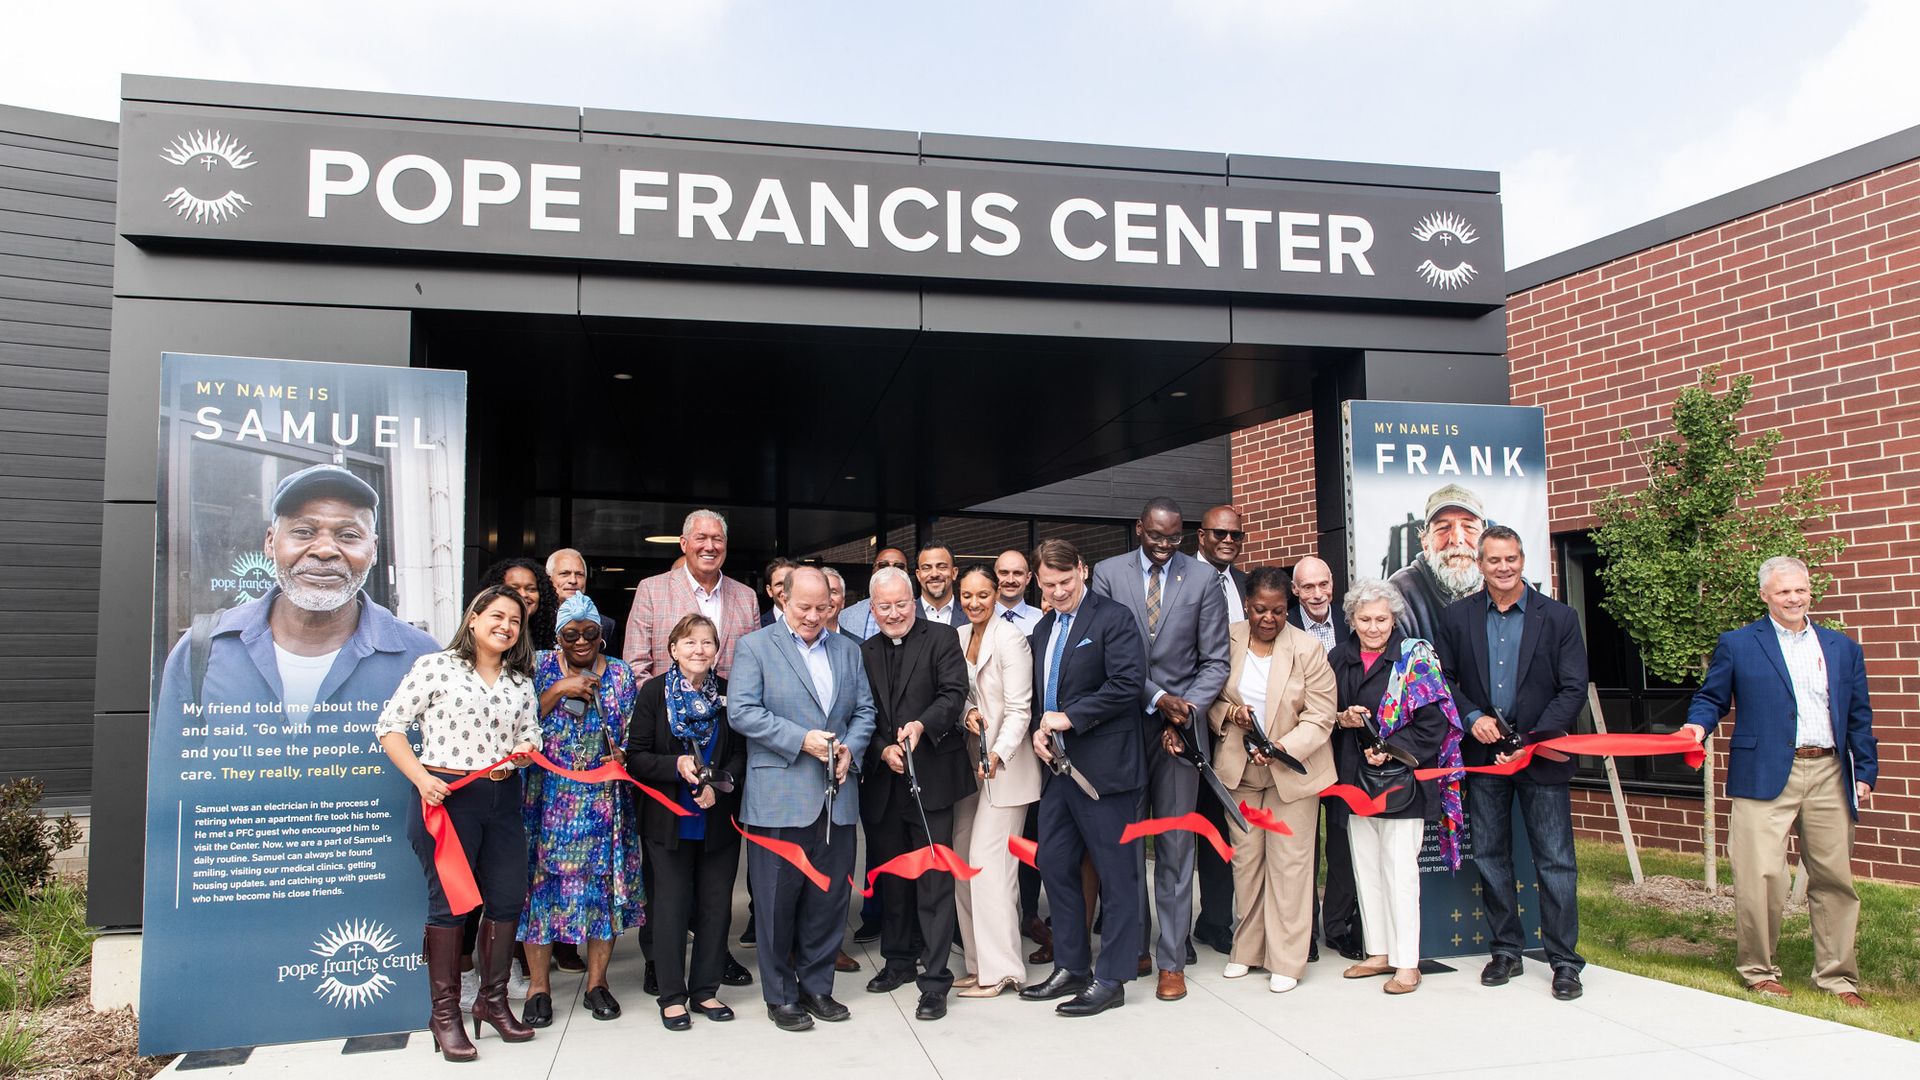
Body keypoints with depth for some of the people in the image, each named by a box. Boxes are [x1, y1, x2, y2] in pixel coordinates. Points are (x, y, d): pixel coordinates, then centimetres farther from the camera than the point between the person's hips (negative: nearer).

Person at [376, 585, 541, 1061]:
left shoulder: (521, 682, 12)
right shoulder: (436, 666, -3)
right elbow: (390, 727, -4)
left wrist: (526, 750, -8)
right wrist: (422, 779, -15)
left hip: (504, 799, 5)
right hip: (445, 795, -5)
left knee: (508, 899, 9)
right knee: (449, 902, 1)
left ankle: (492, 1000, 27)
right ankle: (445, 1012, 16)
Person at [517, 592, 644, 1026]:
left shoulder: (621, 675, 7)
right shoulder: (539, 667, 4)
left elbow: (633, 736, 6)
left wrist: (622, 755, -14)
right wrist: (558, 690, -14)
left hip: (603, 799, 1)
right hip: (548, 798, -1)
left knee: (604, 880, 4)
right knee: (542, 880, 0)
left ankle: (597, 980, 18)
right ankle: (538, 985, 13)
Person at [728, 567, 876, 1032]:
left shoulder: (847, 650, 14)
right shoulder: (755, 646, 0)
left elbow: (865, 710, 14)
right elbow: (741, 711, -10)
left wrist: (850, 748, -6)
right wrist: (801, 740, -16)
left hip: (836, 798, 4)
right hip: (779, 798, -4)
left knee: (829, 898, 10)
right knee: (778, 900, 4)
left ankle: (817, 986, 25)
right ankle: (780, 995, 18)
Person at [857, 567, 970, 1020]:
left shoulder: (942, 640, -1)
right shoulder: (864, 653, 11)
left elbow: (954, 693, -12)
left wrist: (922, 724, -28)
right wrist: (882, 750, -9)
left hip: (931, 777, -5)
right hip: (881, 780, 5)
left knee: (934, 881, -4)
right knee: (890, 877, 16)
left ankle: (935, 979, 3)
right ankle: (898, 960, 32)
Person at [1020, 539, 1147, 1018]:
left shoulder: (1112, 619, -8)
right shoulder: (1042, 630, 16)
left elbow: (1128, 682, -18)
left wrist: (1069, 717, -16)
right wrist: (1038, 728, 3)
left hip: (1104, 766, -8)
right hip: (1058, 764, 8)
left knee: (1116, 873, 1)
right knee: (1054, 864, 12)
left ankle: (1111, 979, 11)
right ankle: (1072, 968, 25)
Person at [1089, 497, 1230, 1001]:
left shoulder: (1203, 578, 2)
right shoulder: (1108, 573, 2)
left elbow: (1215, 661, 1)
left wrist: (1185, 713, -11)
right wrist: (1157, 700, -12)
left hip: (1180, 726, -1)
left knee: (1176, 845, 3)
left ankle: (1172, 960, 11)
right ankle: (1134, 949, 21)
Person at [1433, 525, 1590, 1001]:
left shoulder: (1559, 618, -1)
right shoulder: (1457, 617, 4)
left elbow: (1573, 690, -5)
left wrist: (1530, 743, -14)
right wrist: (1472, 717, -10)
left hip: (1541, 754, -2)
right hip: (1483, 753, 2)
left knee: (1555, 860, 0)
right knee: (1489, 855, 10)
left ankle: (1564, 961, 11)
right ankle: (1505, 951, 23)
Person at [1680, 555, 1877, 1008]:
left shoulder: (1843, 648, 15)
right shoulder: (1737, 644, 6)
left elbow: (1859, 717, 16)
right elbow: (1711, 698, 8)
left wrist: (1865, 772, 9)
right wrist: (1698, 725, -13)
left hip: (1829, 776, 3)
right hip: (1766, 776, -3)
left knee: (1835, 878, 7)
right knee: (1760, 876, -6)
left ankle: (1839, 977, 20)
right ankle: (1760, 971, 10)